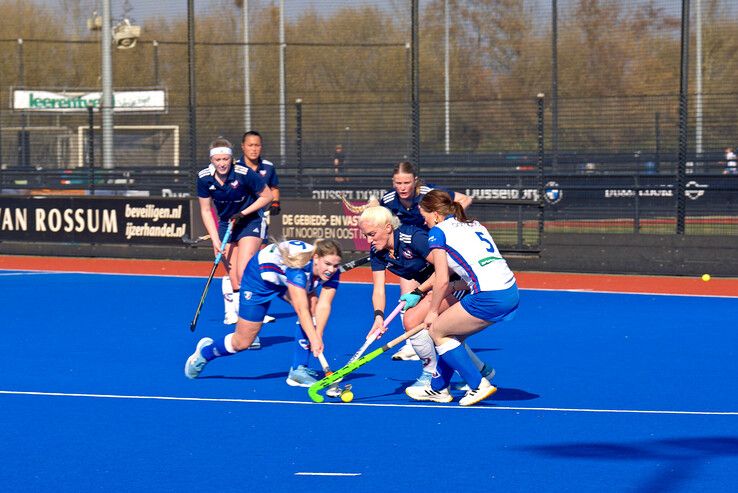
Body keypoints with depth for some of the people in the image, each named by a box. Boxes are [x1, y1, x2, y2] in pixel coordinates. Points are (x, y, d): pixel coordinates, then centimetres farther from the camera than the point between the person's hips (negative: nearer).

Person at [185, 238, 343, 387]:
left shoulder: (332, 272, -25)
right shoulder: (299, 267, -44)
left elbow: (324, 306, -30)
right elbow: (301, 310, -48)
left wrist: (318, 336, -42)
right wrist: (314, 339, -54)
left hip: (285, 279, 6)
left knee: (313, 307, -24)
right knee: (242, 342, 3)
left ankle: (298, 370, -15)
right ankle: (204, 352, 36)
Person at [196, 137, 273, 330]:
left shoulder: (245, 174, -23)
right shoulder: (204, 178, -12)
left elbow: (268, 196, -10)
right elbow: (206, 210, -2)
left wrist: (243, 213, -16)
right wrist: (215, 240, -9)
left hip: (250, 222, -4)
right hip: (226, 224, 4)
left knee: (243, 273, -20)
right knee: (233, 280, 1)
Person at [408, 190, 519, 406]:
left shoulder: (438, 231, 1)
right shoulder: (474, 225, 23)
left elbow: (442, 280, -4)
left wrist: (433, 312, 11)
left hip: (489, 297, -8)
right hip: (511, 293, 8)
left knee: (437, 331, 9)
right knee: (452, 332, 23)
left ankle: (478, 386, 5)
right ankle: (438, 388, 31)